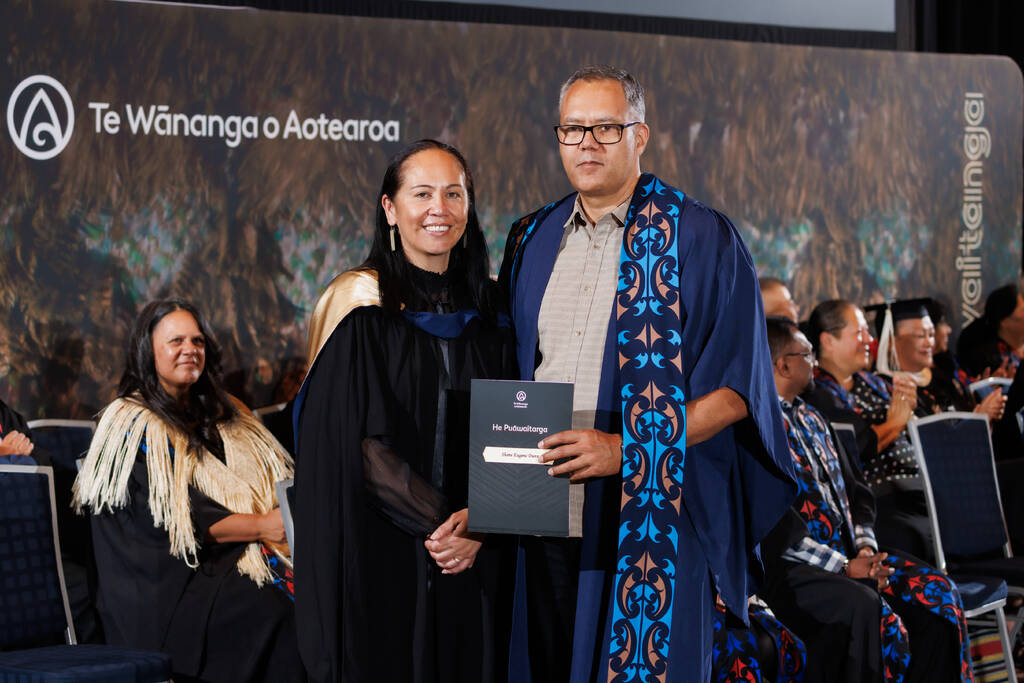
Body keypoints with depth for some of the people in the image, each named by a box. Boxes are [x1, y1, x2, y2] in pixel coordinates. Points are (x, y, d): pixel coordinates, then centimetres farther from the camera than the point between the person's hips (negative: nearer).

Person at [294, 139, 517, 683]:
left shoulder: (488, 311, 9)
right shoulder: (361, 307, -5)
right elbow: (361, 446, -11)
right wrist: (438, 518, -15)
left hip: (472, 561, 4)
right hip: (378, 556, -4)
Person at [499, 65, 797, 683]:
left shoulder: (702, 241, -3)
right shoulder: (532, 242, 14)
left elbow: (734, 390, -7)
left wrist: (626, 449, -16)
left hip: (653, 521, -4)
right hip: (546, 515, 4)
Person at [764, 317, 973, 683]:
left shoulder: (810, 418, 20)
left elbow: (856, 491, 22)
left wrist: (865, 548, 2)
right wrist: (843, 566, -19)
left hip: (846, 553, 9)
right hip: (786, 567, -9)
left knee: (936, 593, -8)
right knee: (863, 606, -34)